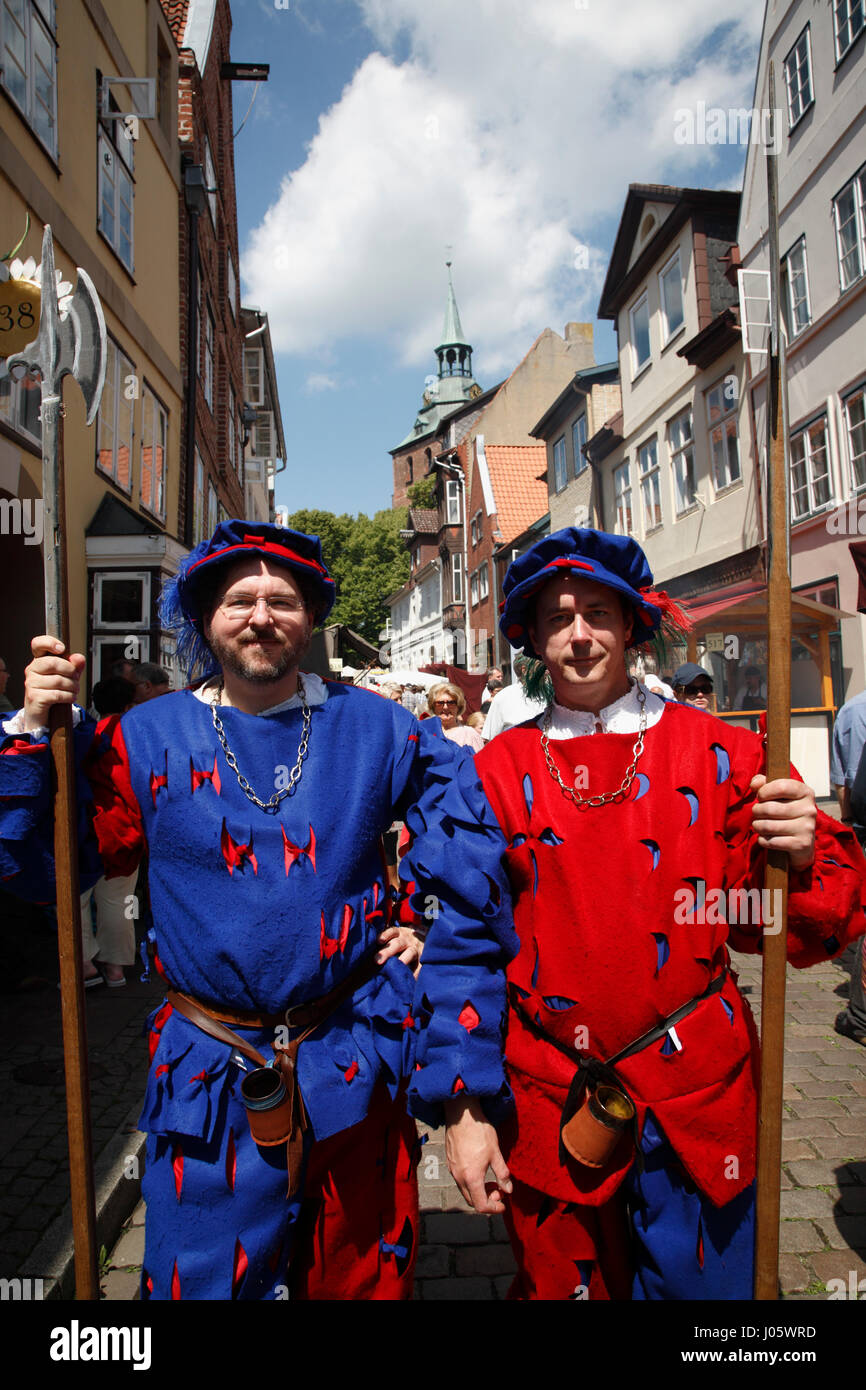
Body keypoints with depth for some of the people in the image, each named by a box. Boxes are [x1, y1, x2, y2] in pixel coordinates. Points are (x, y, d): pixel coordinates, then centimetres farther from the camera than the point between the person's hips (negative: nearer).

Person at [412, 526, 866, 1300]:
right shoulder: (500, 770, -3)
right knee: (563, 1281, 17)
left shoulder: (716, 754, -3)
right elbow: (462, 944, -1)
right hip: (548, 1111, 1)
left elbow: (763, 924, -1)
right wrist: (462, 1106, -4)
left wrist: (802, 856, -22)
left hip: (697, 1099, 0)